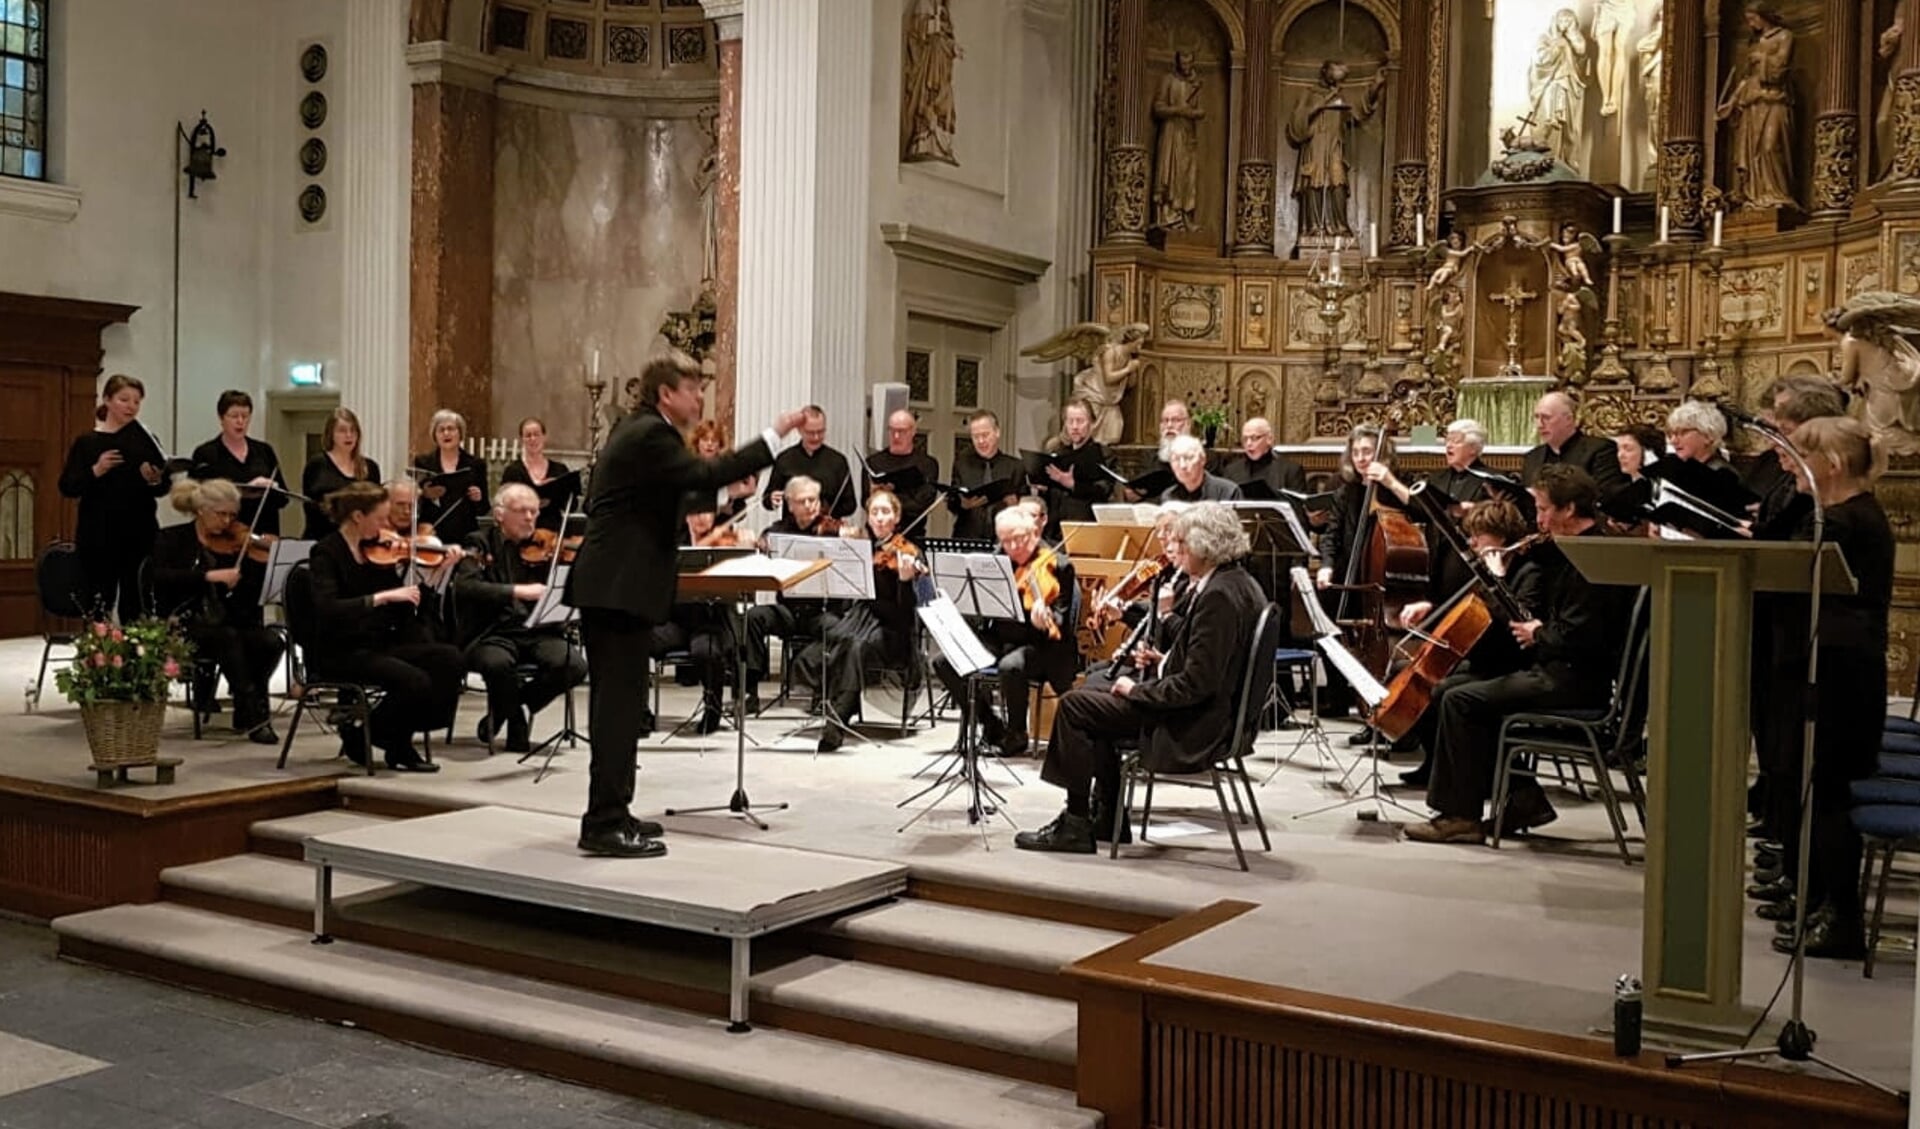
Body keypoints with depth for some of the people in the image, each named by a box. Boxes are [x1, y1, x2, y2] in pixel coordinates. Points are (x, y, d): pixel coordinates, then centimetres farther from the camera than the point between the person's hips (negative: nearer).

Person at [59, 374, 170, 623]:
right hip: (98, 535, -1)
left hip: (140, 534, 1)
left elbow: (164, 488, 6)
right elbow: (67, 487, -2)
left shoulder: (145, 440, 6)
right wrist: (95, 471, -17)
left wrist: (155, 480, -15)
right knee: (99, 605, 0)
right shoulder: (86, 443, 2)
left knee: (137, 603, 1)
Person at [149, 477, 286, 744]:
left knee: (271, 640, -25)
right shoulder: (172, 539, 3)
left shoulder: (234, 545, 10)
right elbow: (160, 578, -18)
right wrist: (209, 576, -27)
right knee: (228, 636, -34)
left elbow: (251, 595, 0)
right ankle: (253, 711, -26)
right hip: (183, 626, -3)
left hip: (226, 623, 4)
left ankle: (246, 713, -9)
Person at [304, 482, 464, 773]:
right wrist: (383, 596, -32)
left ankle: (399, 742, -1)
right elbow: (326, 609, -27)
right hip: (339, 653, -7)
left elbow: (405, 608, 13)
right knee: (415, 682, -28)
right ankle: (361, 737, -1)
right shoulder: (326, 553, -10)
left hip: (379, 645, 7)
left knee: (450, 659, -15)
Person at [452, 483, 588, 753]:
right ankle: (517, 726, -5)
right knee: (497, 662, -36)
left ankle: (509, 707, 3)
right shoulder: (481, 543, 5)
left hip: (538, 632, 3)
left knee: (575, 666, -25)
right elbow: (464, 586, -14)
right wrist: (518, 591, -25)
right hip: (492, 633, -3)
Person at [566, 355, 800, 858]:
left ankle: (610, 814, 21)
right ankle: (606, 824, -6)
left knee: (615, 701, 14)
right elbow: (705, 475, -26)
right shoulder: (650, 435, -14)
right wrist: (774, 436, -24)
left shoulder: (637, 430, 18)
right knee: (621, 702, -9)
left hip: (608, 584, 11)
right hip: (622, 587, -11)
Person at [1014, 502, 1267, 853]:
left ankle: (1075, 826, 2)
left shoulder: (1220, 595, -23)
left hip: (1195, 725, -11)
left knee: (1074, 706, -7)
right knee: (1091, 693, 21)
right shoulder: (1237, 582, 8)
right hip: (1211, 708, 11)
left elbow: (1196, 685, -26)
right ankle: (1106, 817, 24)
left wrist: (1137, 690, -14)